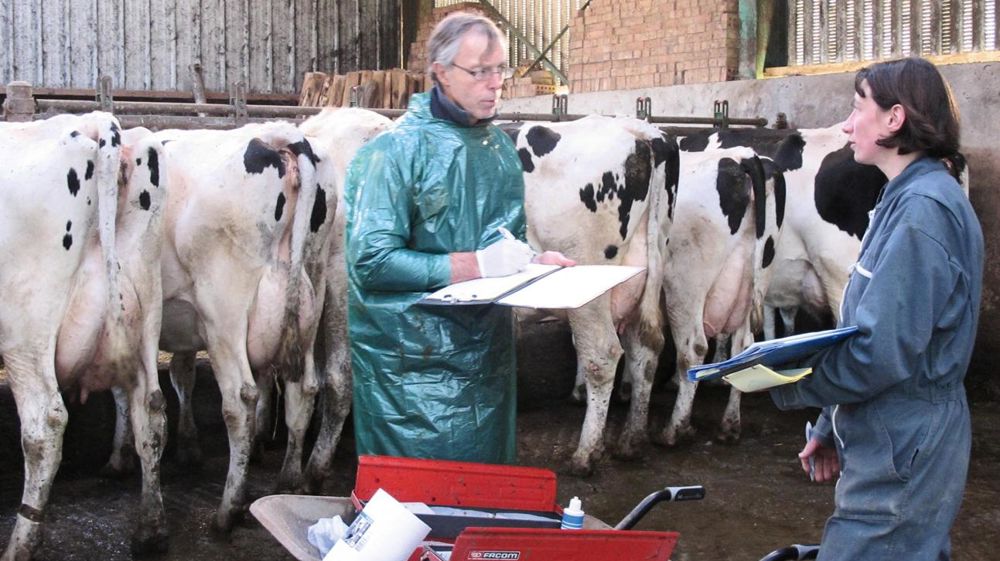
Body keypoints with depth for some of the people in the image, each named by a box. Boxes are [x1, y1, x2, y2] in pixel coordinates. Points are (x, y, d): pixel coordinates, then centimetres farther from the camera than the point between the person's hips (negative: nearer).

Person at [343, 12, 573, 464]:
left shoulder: (500, 147, 12)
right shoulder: (397, 150, -11)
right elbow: (372, 261, -18)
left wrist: (536, 262, -1)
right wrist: (475, 266, -21)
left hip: (488, 356, 7)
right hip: (414, 365, -7)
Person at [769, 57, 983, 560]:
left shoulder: (923, 209, -19)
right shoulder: (906, 198, 13)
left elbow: (883, 353, -24)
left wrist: (789, 386, -11)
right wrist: (832, 429, 18)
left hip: (900, 461, -10)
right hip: (889, 443, 10)